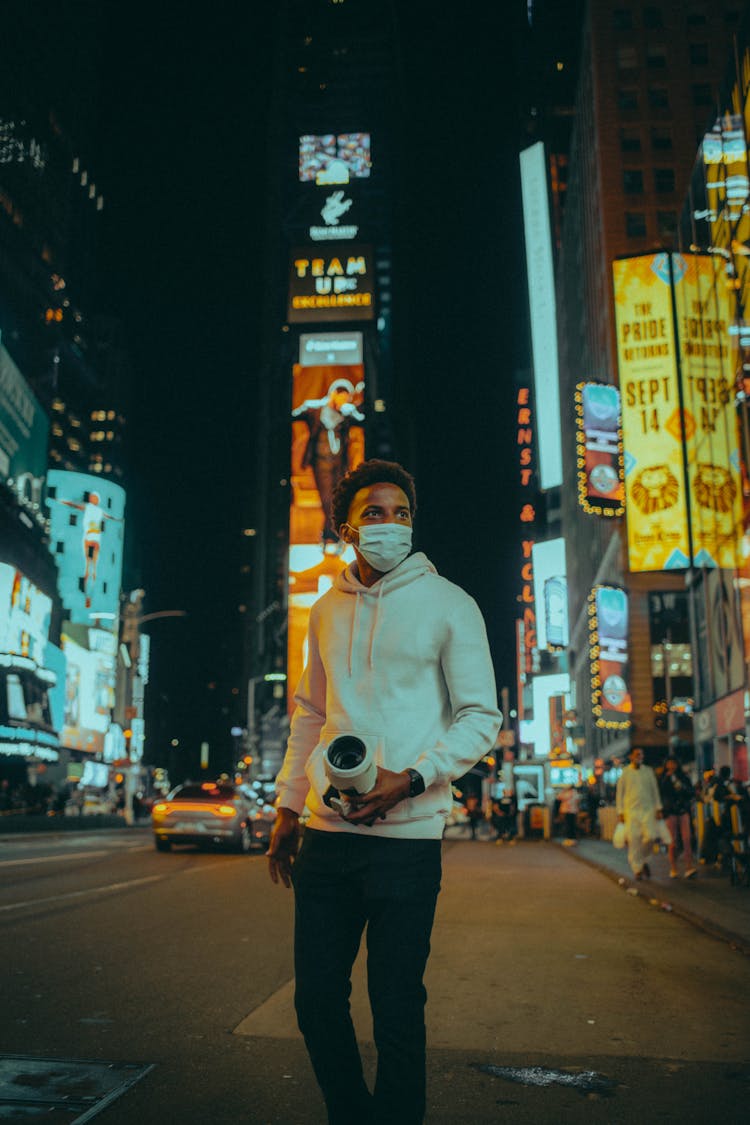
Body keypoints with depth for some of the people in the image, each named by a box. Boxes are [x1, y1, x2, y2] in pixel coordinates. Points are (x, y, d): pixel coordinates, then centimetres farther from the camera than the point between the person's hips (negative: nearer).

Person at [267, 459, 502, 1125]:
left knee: (396, 1010, 1)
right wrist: (288, 808, 16)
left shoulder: (448, 605, -1)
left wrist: (411, 778, -16)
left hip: (407, 834, -4)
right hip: (327, 833, 5)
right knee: (317, 1000, 11)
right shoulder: (326, 612, 13)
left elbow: (481, 718, -2)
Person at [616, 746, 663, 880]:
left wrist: (658, 808, 8)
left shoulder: (648, 771, 10)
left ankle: (643, 861, 14)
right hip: (631, 810, -2)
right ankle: (637, 869, 5)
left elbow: (655, 790, 15)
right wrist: (620, 812, 0)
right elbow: (619, 793, 5)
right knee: (633, 839, -6)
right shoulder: (625, 772, 4)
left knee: (649, 836, -12)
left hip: (647, 809, 2)